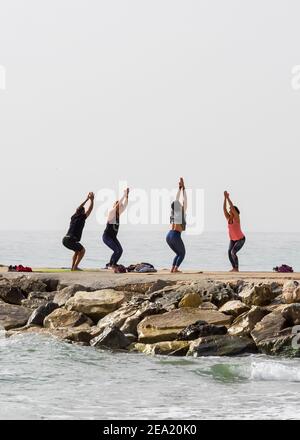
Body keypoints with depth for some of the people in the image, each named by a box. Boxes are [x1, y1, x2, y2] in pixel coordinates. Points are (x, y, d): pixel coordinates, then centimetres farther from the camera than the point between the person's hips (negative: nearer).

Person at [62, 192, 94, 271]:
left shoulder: (74, 217, 17)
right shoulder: (81, 218, -2)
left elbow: (79, 209, 32)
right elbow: (90, 209, 4)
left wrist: (87, 199, 36)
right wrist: (92, 200, 14)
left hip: (65, 240, 8)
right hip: (71, 240, -8)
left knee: (77, 250, 28)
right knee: (82, 250, 11)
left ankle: (73, 267, 21)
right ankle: (75, 267, 1)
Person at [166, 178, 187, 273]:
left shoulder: (173, 212, 10)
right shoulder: (181, 213, -6)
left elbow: (177, 200, 19)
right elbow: (184, 200, -3)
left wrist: (180, 188, 22)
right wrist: (183, 188, 1)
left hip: (169, 235, 7)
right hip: (176, 235, -7)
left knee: (178, 253, 20)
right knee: (182, 253, 10)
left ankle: (173, 268, 5)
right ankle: (175, 268, -7)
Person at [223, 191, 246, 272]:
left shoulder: (236, 218, -22)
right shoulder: (228, 218, -7)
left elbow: (232, 207, -33)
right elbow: (224, 208, -16)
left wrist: (228, 198, -31)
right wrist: (225, 198, -21)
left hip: (241, 239, -6)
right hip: (233, 239, 6)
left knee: (233, 252, -22)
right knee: (229, 252, -13)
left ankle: (237, 268, -11)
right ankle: (234, 268, 0)